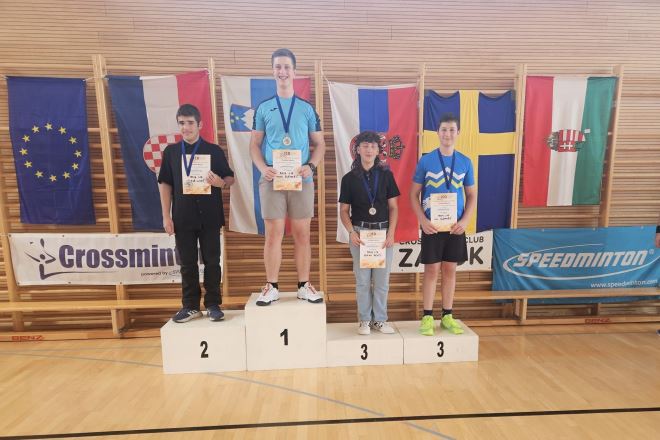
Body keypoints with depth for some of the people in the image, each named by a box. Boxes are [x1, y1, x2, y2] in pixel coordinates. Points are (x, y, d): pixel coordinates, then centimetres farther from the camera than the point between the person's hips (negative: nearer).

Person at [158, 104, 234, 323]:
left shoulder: (214, 150, 2)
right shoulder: (171, 151, 7)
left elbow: (230, 177, 7)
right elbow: (165, 184, 8)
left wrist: (221, 182, -18)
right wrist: (166, 216, 2)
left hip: (209, 216, -1)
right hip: (183, 217, 2)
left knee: (212, 261, 4)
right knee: (187, 263, 8)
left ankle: (213, 304, 17)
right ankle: (190, 306, 21)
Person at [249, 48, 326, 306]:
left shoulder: (307, 109, 10)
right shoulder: (264, 109, 10)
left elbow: (319, 144, 10)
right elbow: (254, 144, 9)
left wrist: (311, 166, -9)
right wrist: (263, 168, -10)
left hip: (301, 180, 1)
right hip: (271, 180, 0)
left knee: (302, 234, 5)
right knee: (273, 234, 2)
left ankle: (304, 286, 17)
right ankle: (271, 287, 14)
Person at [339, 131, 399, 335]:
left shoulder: (386, 175, 5)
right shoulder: (349, 178, 3)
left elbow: (393, 207, 4)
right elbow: (344, 210, 3)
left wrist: (391, 233, -6)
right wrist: (351, 232, -11)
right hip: (360, 232, -1)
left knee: (382, 279, 7)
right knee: (362, 280, 6)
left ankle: (380, 319, 23)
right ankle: (364, 320, 21)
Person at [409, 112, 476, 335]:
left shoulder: (465, 162, 5)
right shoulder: (426, 160, -2)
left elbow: (472, 196, 9)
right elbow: (413, 194, -2)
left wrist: (464, 221, -6)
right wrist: (423, 221, -13)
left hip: (455, 226, 3)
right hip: (432, 225, -3)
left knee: (450, 270, 10)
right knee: (432, 270, 3)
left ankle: (447, 316, 23)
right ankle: (427, 316, 14)